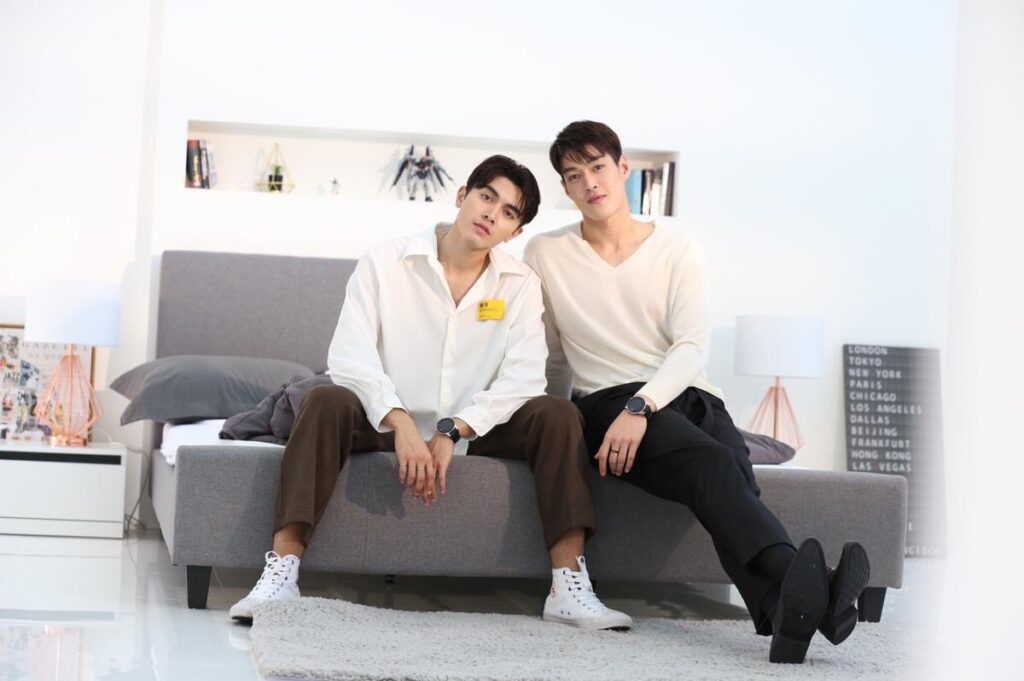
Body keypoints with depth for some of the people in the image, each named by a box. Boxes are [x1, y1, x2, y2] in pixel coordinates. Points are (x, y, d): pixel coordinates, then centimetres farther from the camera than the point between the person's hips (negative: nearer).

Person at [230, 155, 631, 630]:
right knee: (325, 402, -30)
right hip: (388, 425, -2)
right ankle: (281, 572, -35)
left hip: (474, 432, 2)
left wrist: (452, 431, -24)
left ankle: (568, 588, -26)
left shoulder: (521, 286, 3)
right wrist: (401, 423, -30)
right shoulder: (384, 264, -3)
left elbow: (523, 376, -10)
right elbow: (349, 357, -15)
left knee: (557, 415, -21)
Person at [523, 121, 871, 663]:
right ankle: (805, 584, -64)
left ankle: (788, 614, -62)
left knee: (731, 471, -35)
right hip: (608, 399, -2)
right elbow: (549, 360, 21)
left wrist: (640, 406, -17)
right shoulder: (545, 255, 14)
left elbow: (692, 347, -1)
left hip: (688, 395, 2)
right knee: (713, 464, -36)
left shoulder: (678, 251, 13)